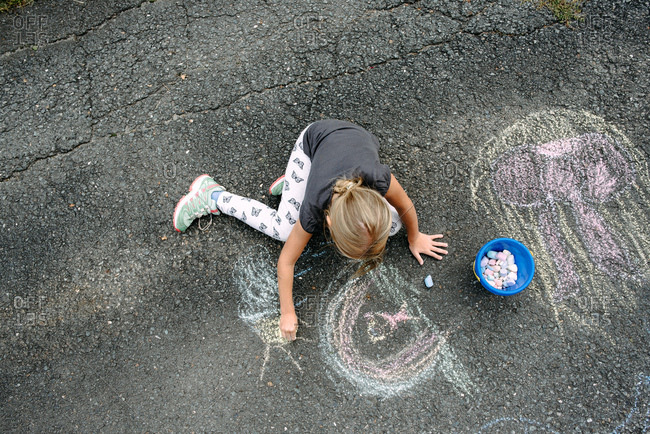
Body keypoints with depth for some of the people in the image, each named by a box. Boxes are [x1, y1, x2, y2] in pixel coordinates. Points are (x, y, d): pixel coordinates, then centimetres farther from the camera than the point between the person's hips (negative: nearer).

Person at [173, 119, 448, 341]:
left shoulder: (379, 180, -44)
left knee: (393, 224, -10)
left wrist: (414, 237, 0)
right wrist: (287, 313, -17)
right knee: (283, 229, -10)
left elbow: (405, 206, -19)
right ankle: (214, 197, 9)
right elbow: (286, 261, -24)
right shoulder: (313, 211, -40)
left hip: (358, 139, 3)